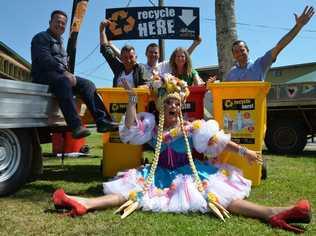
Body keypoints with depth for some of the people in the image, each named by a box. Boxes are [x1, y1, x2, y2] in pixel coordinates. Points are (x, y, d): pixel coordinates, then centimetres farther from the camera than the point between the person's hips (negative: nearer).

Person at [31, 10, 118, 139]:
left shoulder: (60, 42, 29)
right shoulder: (41, 38, 2)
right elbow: (45, 59, -15)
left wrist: (68, 74, 6)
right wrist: (64, 72, -25)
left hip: (61, 75, 8)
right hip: (45, 75, -8)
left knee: (88, 84, -8)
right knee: (63, 81, -39)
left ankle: (103, 121, -17)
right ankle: (76, 126, -51)